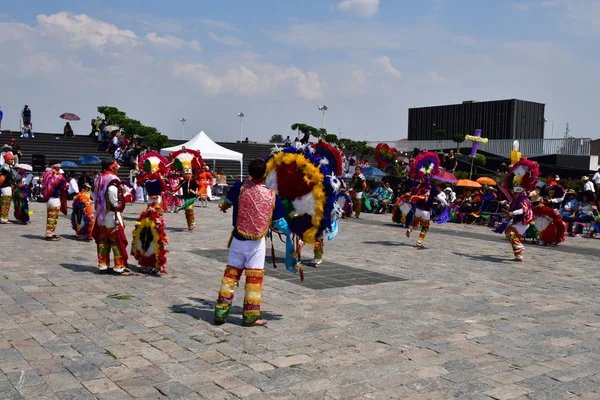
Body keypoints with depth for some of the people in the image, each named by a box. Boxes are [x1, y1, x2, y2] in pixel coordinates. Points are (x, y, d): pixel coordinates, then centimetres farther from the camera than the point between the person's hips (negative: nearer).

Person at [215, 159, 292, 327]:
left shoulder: (240, 187, -8)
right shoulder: (272, 194, -10)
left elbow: (227, 201, 15)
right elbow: (279, 222, -2)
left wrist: (224, 206, 40)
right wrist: (290, 233, 18)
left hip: (238, 239, 2)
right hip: (257, 242, -2)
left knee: (231, 274, 11)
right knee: (254, 277, 5)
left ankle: (220, 313, 13)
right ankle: (250, 316, 9)